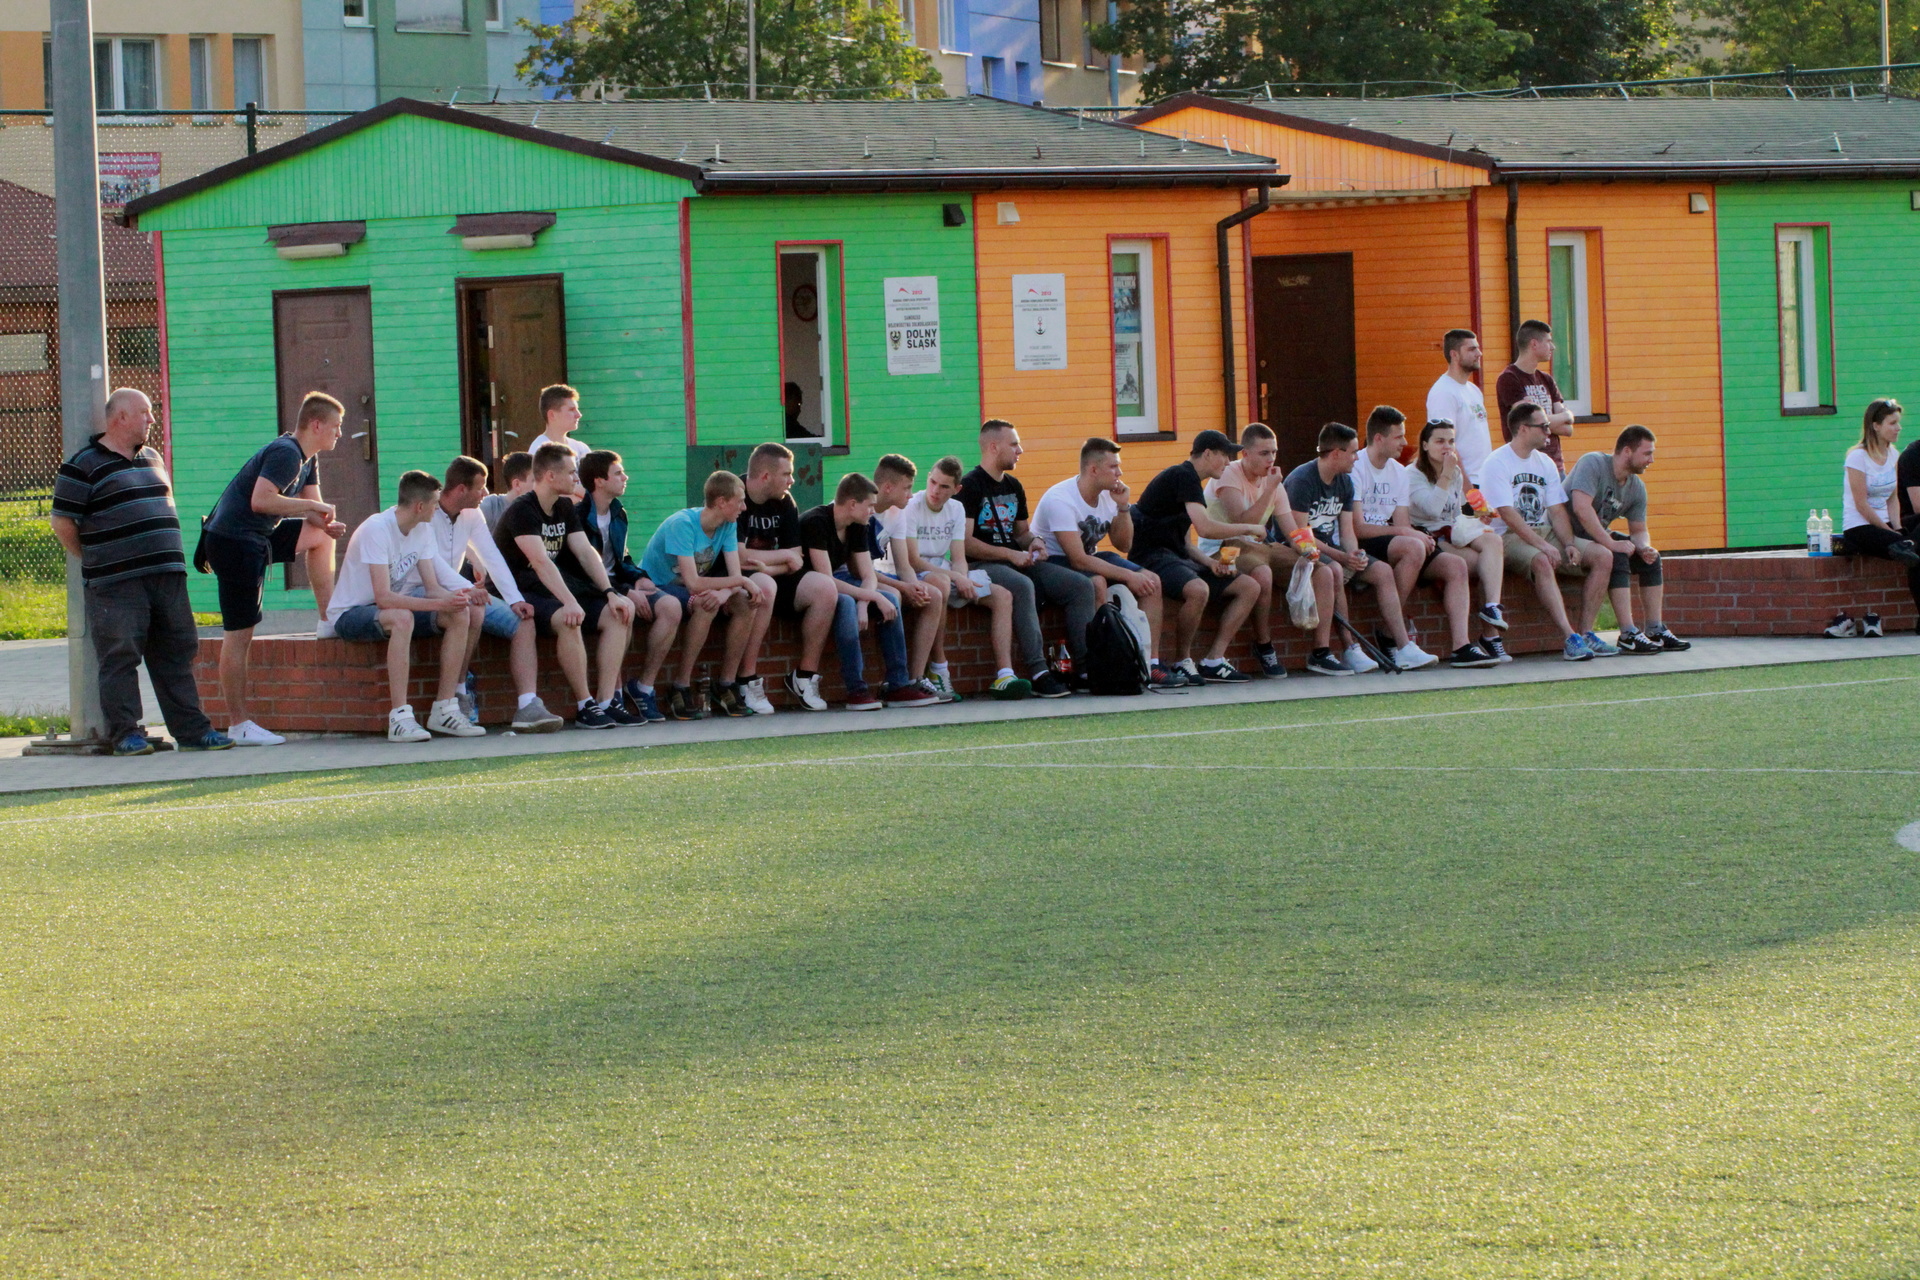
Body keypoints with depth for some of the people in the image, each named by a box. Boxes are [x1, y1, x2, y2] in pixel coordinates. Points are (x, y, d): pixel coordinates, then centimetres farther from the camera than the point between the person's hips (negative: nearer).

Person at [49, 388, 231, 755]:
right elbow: (63, 523, -6)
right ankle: (126, 734, -1)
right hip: (116, 584, -7)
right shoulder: (83, 466, -5)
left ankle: (193, 730, 11)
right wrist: (96, 563, 0)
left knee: (177, 655, 7)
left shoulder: (151, 458, 18)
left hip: (167, 575, 7)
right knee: (120, 658, -6)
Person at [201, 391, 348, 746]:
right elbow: (261, 500, -29)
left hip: (257, 537, 10)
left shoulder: (308, 459, 14)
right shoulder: (286, 454, -17)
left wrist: (326, 522, -5)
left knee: (319, 537, 23)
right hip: (233, 541, -10)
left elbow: (314, 510, 19)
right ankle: (238, 726, -7)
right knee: (240, 633, -8)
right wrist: (312, 506, -19)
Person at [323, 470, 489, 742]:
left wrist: (458, 596, -23)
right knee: (401, 618, -40)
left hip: (391, 607, 8)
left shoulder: (423, 530, 2)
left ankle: (445, 710, -11)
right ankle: (400, 718, -40)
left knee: (461, 615, -12)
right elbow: (384, 597, -32)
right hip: (349, 615, -8)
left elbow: (432, 588, -1)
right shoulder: (377, 530, -25)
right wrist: (440, 604, -37)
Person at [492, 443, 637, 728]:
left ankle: (606, 701, -16)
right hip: (521, 593, -8)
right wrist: (569, 602, -41)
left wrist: (610, 593, -10)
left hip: (555, 587, 9)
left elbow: (585, 552, 5)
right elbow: (540, 561, -29)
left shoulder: (565, 508, 12)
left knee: (618, 614, -10)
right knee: (567, 619, -36)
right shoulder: (521, 512, -16)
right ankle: (585, 707, -29)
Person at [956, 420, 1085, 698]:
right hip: (982, 566, -8)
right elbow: (965, 542, -14)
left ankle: (1084, 667, -15)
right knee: (1022, 586, -40)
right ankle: (1039, 673, -42)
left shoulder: (1014, 486, 21)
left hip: (1018, 561, 8)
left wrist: (1034, 543, 7)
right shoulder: (970, 486, -6)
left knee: (1081, 586, -10)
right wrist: (1010, 554, -18)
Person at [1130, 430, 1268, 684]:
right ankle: (1181, 661, -19)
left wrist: (1209, 562, 2)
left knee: (1250, 587, 2)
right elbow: (1205, 528, -23)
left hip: (1177, 558, 10)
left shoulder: (1188, 479, 20)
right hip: (1153, 556, -10)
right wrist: (1250, 529, -9)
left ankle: (1213, 661, -5)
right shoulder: (1183, 476, -11)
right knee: (1198, 590, -39)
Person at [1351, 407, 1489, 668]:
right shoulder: (1355, 468, -10)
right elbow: (1357, 528, -18)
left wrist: (1420, 536, -14)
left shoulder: (1398, 471, 16)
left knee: (1456, 566, -9)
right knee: (1413, 548, -35)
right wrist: (1404, 532, -21)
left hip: (1392, 543, 8)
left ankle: (1460, 646, -21)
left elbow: (1404, 525, 9)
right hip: (1363, 548, -8)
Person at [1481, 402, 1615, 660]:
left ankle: (1585, 634, -14)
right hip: (1510, 538, -7)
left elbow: (1557, 511, 9)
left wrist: (1569, 545, -9)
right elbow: (1508, 514, -18)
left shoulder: (1545, 463, 15)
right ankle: (1570, 638, -43)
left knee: (1602, 556, -12)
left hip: (1546, 533, 7)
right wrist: (1542, 545, -27)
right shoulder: (1497, 463, -8)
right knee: (1542, 562, -39)